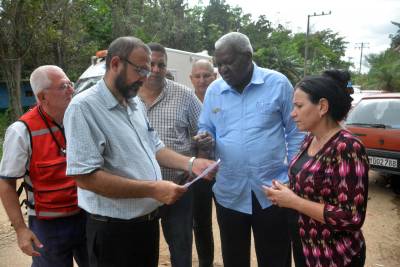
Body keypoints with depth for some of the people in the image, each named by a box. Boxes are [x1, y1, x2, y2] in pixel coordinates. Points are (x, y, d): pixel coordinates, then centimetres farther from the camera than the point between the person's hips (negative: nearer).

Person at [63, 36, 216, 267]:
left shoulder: (136, 104, 7)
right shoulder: (84, 107, -19)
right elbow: (85, 177, -26)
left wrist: (190, 164, -3)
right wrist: (152, 189, -27)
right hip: (114, 229, -7)